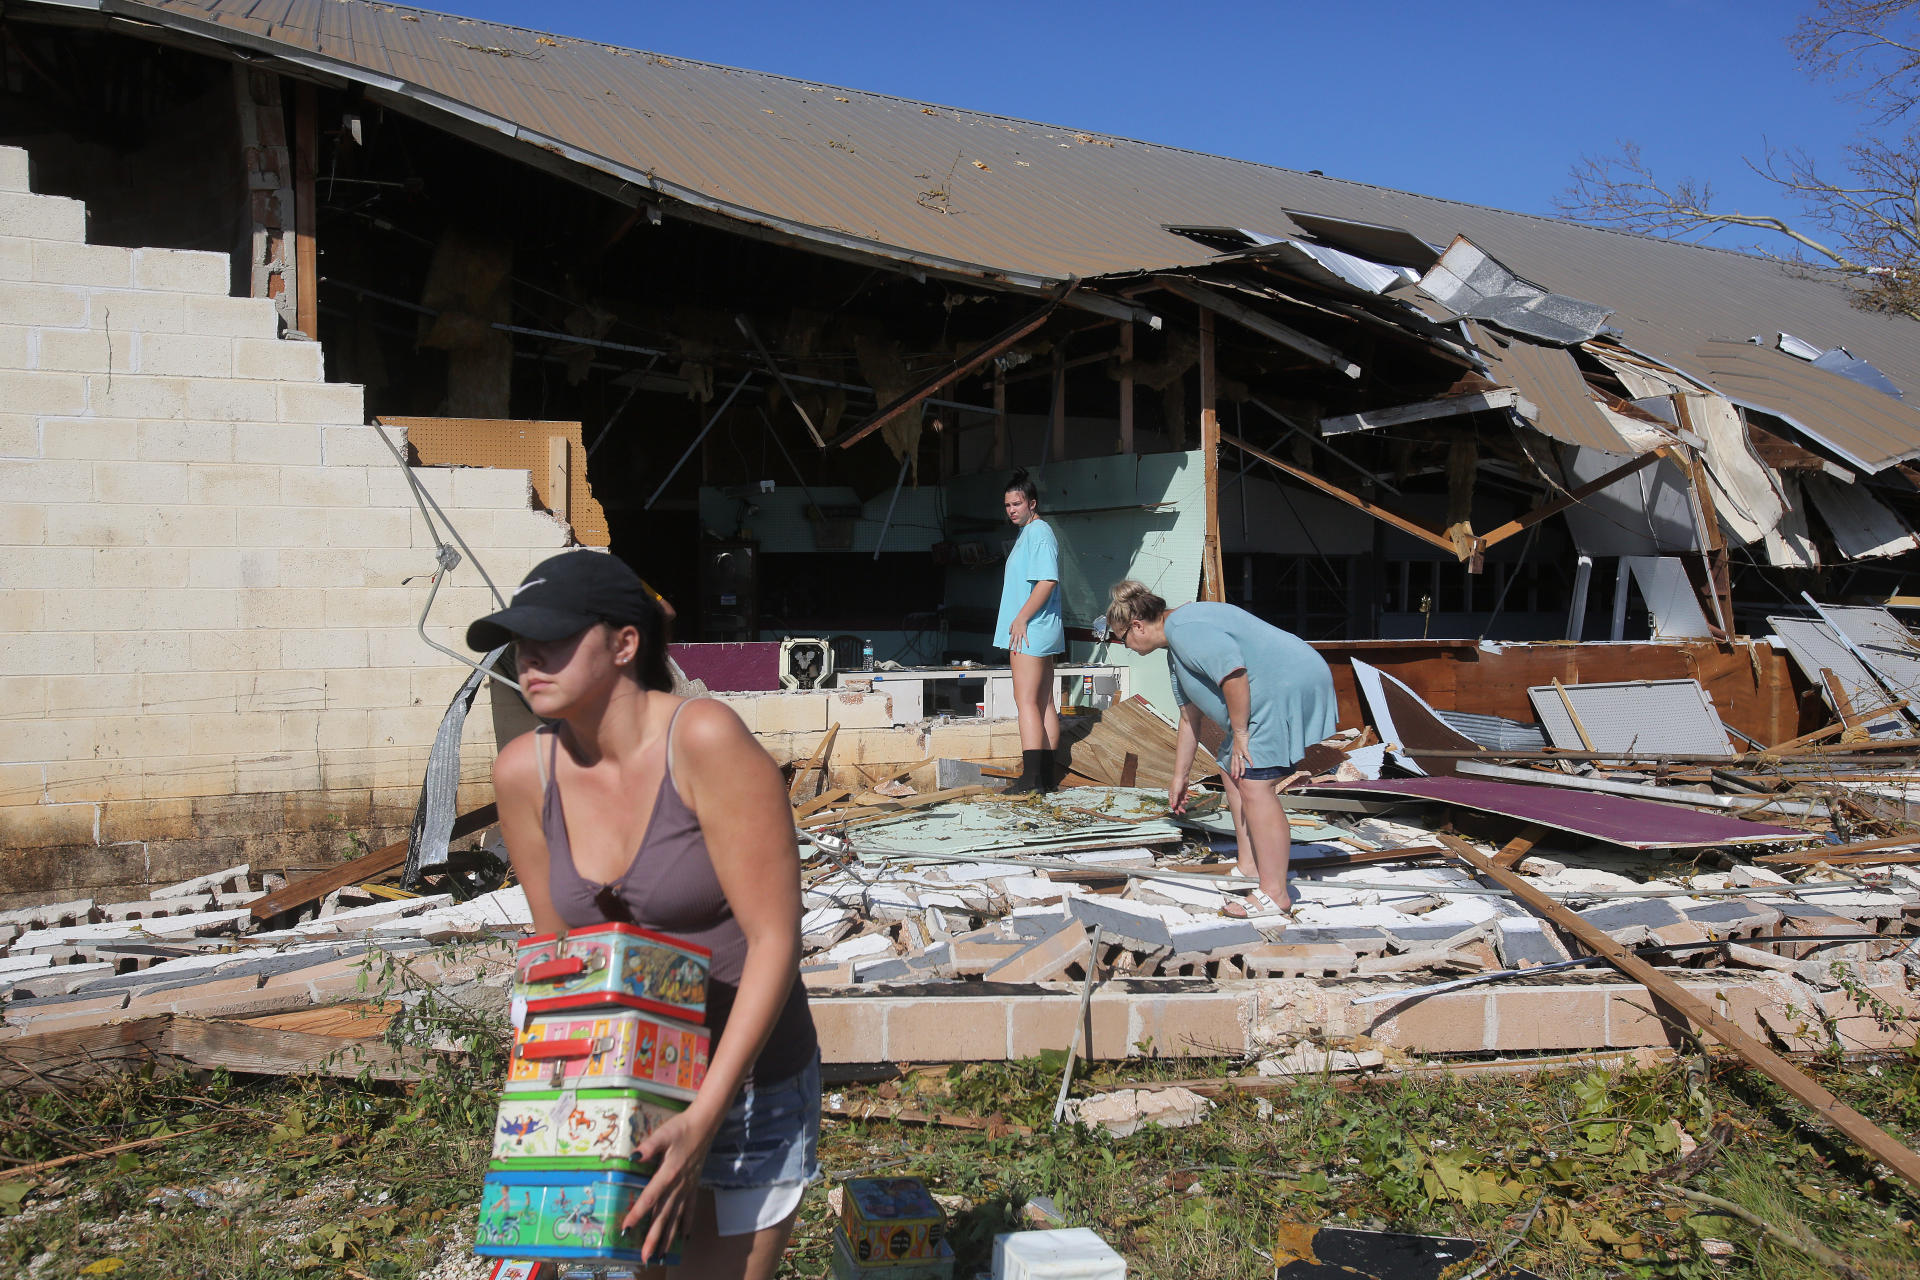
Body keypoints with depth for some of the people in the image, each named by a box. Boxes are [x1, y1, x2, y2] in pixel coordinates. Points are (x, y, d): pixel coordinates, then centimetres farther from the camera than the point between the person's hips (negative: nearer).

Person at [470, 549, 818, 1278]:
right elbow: (555, 951, 5)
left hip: (748, 1081, -4)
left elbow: (776, 940, -21)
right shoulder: (524, 773, -7)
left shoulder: (704, 740, -23)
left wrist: (702, 1120, -24)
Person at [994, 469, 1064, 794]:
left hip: (1031, 630, -11)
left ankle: (1031, 778, -14)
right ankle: (1046, 775, 12)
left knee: (1026, 701, -12)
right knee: (1044, 703, 9)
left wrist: (1022, 618, -20)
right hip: (1038, 630, 11)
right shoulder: (1029, 533, 20)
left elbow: (1048, 580, -21)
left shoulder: (1039, 532, -11)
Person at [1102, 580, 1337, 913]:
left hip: (1290, 687, -12)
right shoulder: (1176, 648, 20)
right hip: (1272, 697, 12)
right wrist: (1179, 777, 32)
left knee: (1253, 783, -15)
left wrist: (1239, 732, -16)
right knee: (1234, 775, 17)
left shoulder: (1184, 628, -15)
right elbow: (1190, 717, 27)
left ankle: (1274, 894, -12)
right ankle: (1249, 869, 23)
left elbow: (1233, 673, -26)